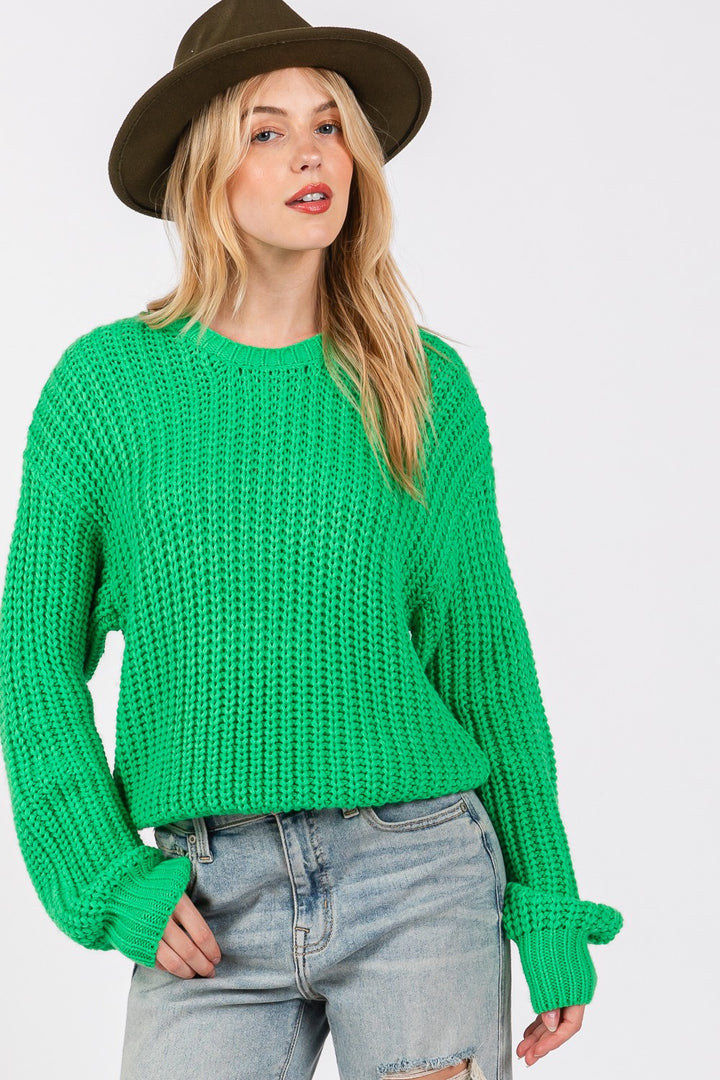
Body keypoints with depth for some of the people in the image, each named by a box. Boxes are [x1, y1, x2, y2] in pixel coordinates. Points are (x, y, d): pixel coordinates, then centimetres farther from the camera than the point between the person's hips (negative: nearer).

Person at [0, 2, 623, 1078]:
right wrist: (107, 878, -4)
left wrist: (548, 905, 8)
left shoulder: (425, 382, 4)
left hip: (420, 878, 1)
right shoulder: (107, 381, 1)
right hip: (210, 911, 0)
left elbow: (482, 647, 8)